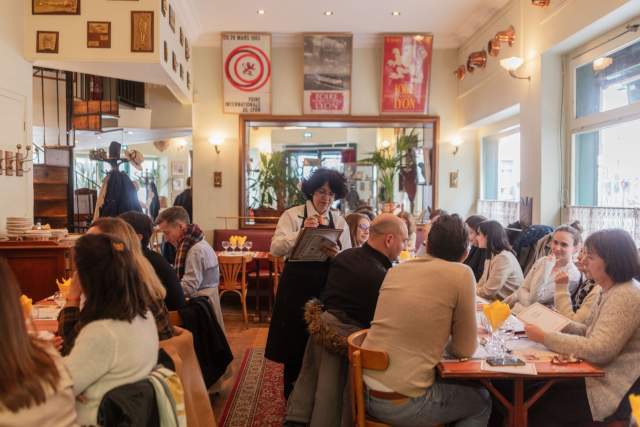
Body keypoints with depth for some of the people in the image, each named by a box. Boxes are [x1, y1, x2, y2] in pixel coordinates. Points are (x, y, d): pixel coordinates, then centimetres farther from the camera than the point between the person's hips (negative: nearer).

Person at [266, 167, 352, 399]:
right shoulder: (292, 215, -1)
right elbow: (276, 249, -13)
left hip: (327, 290, 2)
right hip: (296, 288, -2)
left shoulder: (339, 222, 7)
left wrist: (336, 254, -17)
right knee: (294, 344, 8)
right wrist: (301, 232, -25)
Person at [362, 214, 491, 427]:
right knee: (482, 402, 22)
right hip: (402, 403, -6)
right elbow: (464, 349, -1)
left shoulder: (395, 270, 7)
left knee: (454, 383, 32)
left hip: (366, 390, 6)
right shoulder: (462, 274, -9)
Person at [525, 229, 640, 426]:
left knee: (534, 411, -2)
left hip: (609, 389, -9)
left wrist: (544, 337, -21)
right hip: (597, 376, 9)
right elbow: (591, 332, 13)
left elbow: (598, 351, -27)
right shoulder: (613, 291, 9)